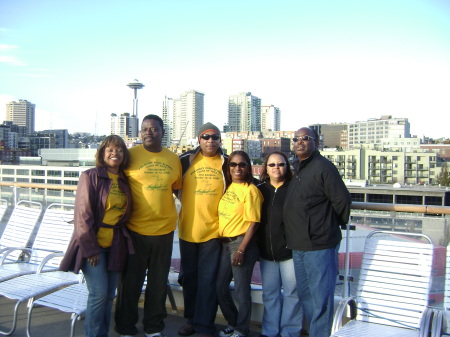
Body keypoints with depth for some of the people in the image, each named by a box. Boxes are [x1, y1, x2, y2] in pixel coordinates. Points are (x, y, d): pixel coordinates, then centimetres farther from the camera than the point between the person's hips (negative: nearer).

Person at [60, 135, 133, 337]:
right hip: (93, 244, -5)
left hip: (115, 245, 5)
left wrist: (123, 240, 6)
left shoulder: (124, 181, 10)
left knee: (109, 295, 9)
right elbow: (83, 214, -11)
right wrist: (90, 248, -12)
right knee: (99, 293, -9)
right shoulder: (91, 176, -6)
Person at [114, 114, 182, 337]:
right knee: (131, 282, 9)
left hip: (164, 229, 3)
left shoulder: (174, 159, 5)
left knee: (159, 283, 15)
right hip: (135, 230, -3)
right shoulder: (130, 155, -6)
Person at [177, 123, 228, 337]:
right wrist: (187, 201, 9)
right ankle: (191, 319, 29)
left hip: (213, 230, -1)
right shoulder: (186, 160, 0)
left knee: (208, 280, 1)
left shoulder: (226, 163, 1)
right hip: (188, 229, 2)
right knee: (189, 277, 13)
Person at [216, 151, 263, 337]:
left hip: (241, 243, -7)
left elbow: (253, 222, -14)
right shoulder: (227, 187, 9)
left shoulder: (250, 190, -11)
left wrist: (241, 250, -16)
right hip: (225, 243, 7)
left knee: (241, 290, 5)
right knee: (220, 288, 15)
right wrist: (220, 241, 7)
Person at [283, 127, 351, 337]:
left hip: (319, 244, -9)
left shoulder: (323, 167, -12)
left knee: (320, 297, -1)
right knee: (304, 294, 18)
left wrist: (335, 224, 2)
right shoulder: (296, 168, 14)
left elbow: (342, 200, -12)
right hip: (298, 245, 9)